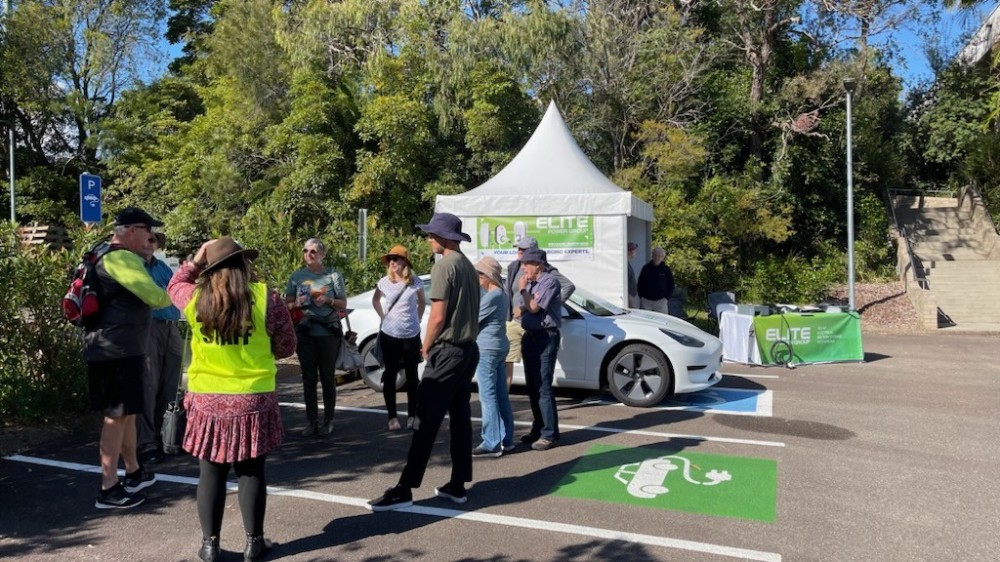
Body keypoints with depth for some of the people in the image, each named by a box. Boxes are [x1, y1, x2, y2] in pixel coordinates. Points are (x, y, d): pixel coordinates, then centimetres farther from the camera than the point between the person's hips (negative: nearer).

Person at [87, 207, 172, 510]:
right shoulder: (121, 258, -18)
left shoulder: (107, 255, 16)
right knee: (117, 415, -5)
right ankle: (108, 489, 1)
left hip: (118, 349, 10)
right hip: (116, 351, -10)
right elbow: (155, 297, -22)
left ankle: (134, 473, 30)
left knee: (126, 411, 18)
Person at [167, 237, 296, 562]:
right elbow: (286, 346, 1)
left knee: (211, 474, 12)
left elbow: (174, 286, 22)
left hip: (207, 400, 2)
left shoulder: (195, 298, -3)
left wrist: (195, 261, 17)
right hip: (254, 399, -1)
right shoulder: (267, 299, -9)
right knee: (251, 472, 10)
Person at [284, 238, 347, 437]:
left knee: (327, 376, 3)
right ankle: (311, 421, 11)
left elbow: (343, 303, 5)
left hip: (328, 332, -2)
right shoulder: (297, 276, 7)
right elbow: (287, 304, 11)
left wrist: (328, 301, -14)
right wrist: (298, 303, -10)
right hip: (305, 332, 2)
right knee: (308, 378, 4)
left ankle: (328, 420, 12)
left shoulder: (333, 275, 2)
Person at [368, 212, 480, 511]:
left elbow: (438, 316, -17)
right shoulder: (469, 267, 14)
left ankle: (404, 489, -4)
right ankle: (458, 485, 16)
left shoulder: (444, 266, -13)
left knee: (426, 422, -7)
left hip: (447, 352, -9)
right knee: (460, 417, 11)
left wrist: (426, 346, -2)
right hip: (469, 349, 9)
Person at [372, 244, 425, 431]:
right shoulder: (384, 282, -2)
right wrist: (383, 317, 8)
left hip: (411, 335, 0)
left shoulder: (416, 282, -5)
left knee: (412, 376, 8)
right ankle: (392, 417, 14)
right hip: (389, 335, 1)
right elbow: (375, 300, 17)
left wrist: (417, 320, 7)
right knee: (390, 375, 5)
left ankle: (412, 416, 19)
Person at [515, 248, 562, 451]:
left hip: (545, 337, -9)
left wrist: (523, 291, -4)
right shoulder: (530, 283, 16)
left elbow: (534, 308, -16)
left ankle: (549, 434, -7)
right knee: (532, 386, 12)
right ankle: (538, 428, 22)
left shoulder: (550, 281, -9)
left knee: (543, 387, -11)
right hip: (530, 336, 9)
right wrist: (527, 302, -5)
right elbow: (517, 311, 14)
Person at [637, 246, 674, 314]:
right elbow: (640, 284, 10)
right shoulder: (646, 268, 4)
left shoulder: (666, 269, 2)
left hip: (661, 301, -1)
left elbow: (671, 285, 8)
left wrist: (666, 298, -3)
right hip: (646, 300, 1)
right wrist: (641, 297, 2)